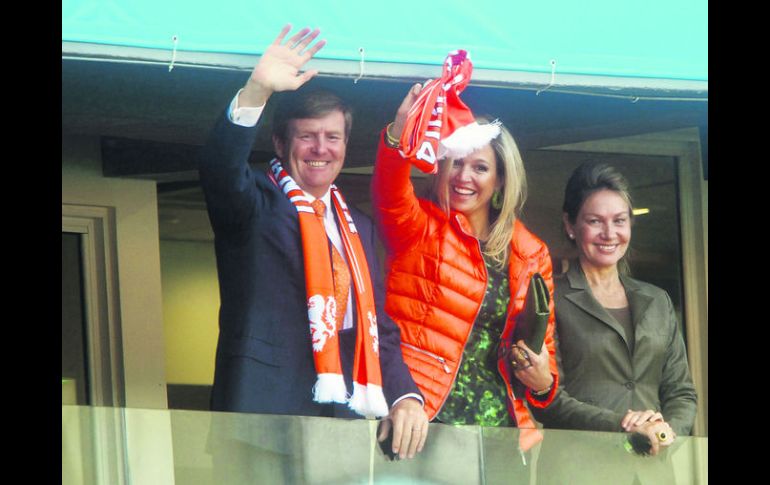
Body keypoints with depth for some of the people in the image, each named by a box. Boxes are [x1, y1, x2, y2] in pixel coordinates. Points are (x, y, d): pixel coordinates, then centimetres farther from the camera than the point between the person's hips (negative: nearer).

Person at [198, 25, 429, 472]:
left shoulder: (358, 226, 21)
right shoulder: (257, 204, 4)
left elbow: (379, 327, 17)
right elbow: (222, 170, -19)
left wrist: (406, 397, -1)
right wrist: (257, 91, -33)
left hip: (348, 417, 5)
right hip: (267, 413, -5)